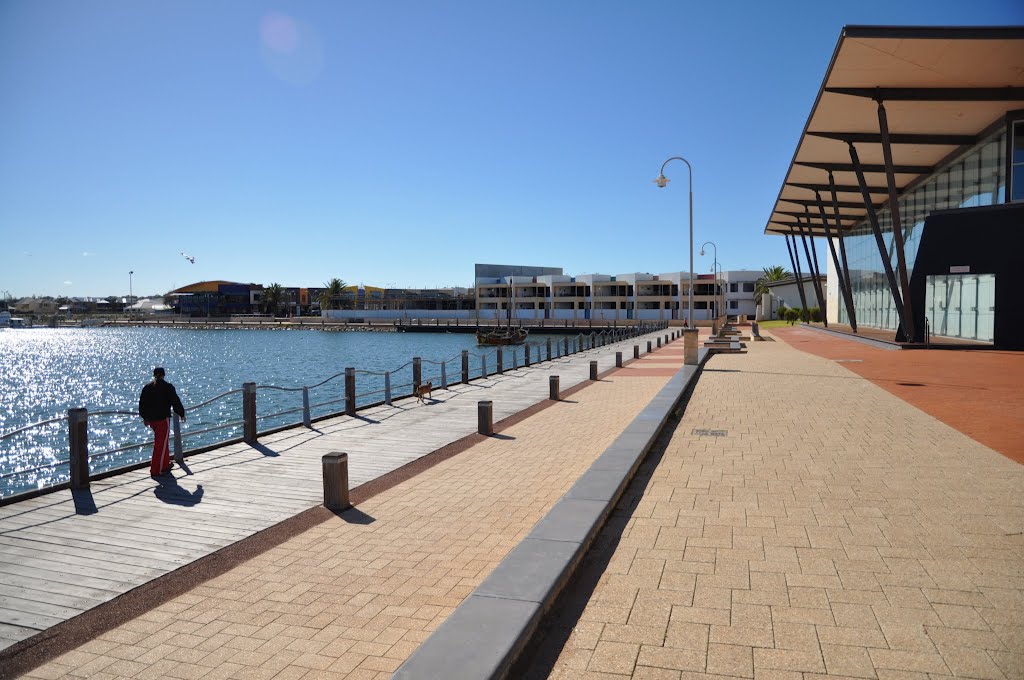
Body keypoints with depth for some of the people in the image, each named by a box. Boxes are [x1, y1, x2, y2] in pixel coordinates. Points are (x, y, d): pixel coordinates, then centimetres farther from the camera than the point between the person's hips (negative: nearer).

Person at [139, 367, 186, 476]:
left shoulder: (147, 387, 7)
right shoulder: (168, 387, -9)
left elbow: (142, 403, 12)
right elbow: (176, 402, -7)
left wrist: (145, 417, 23)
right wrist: (181, 414, 6)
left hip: (151, 419, 6)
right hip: (163, 419, -6)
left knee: (160, 441, 20)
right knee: (161, 443, -1)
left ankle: (165, 464, 28)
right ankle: (156, 470, -1)